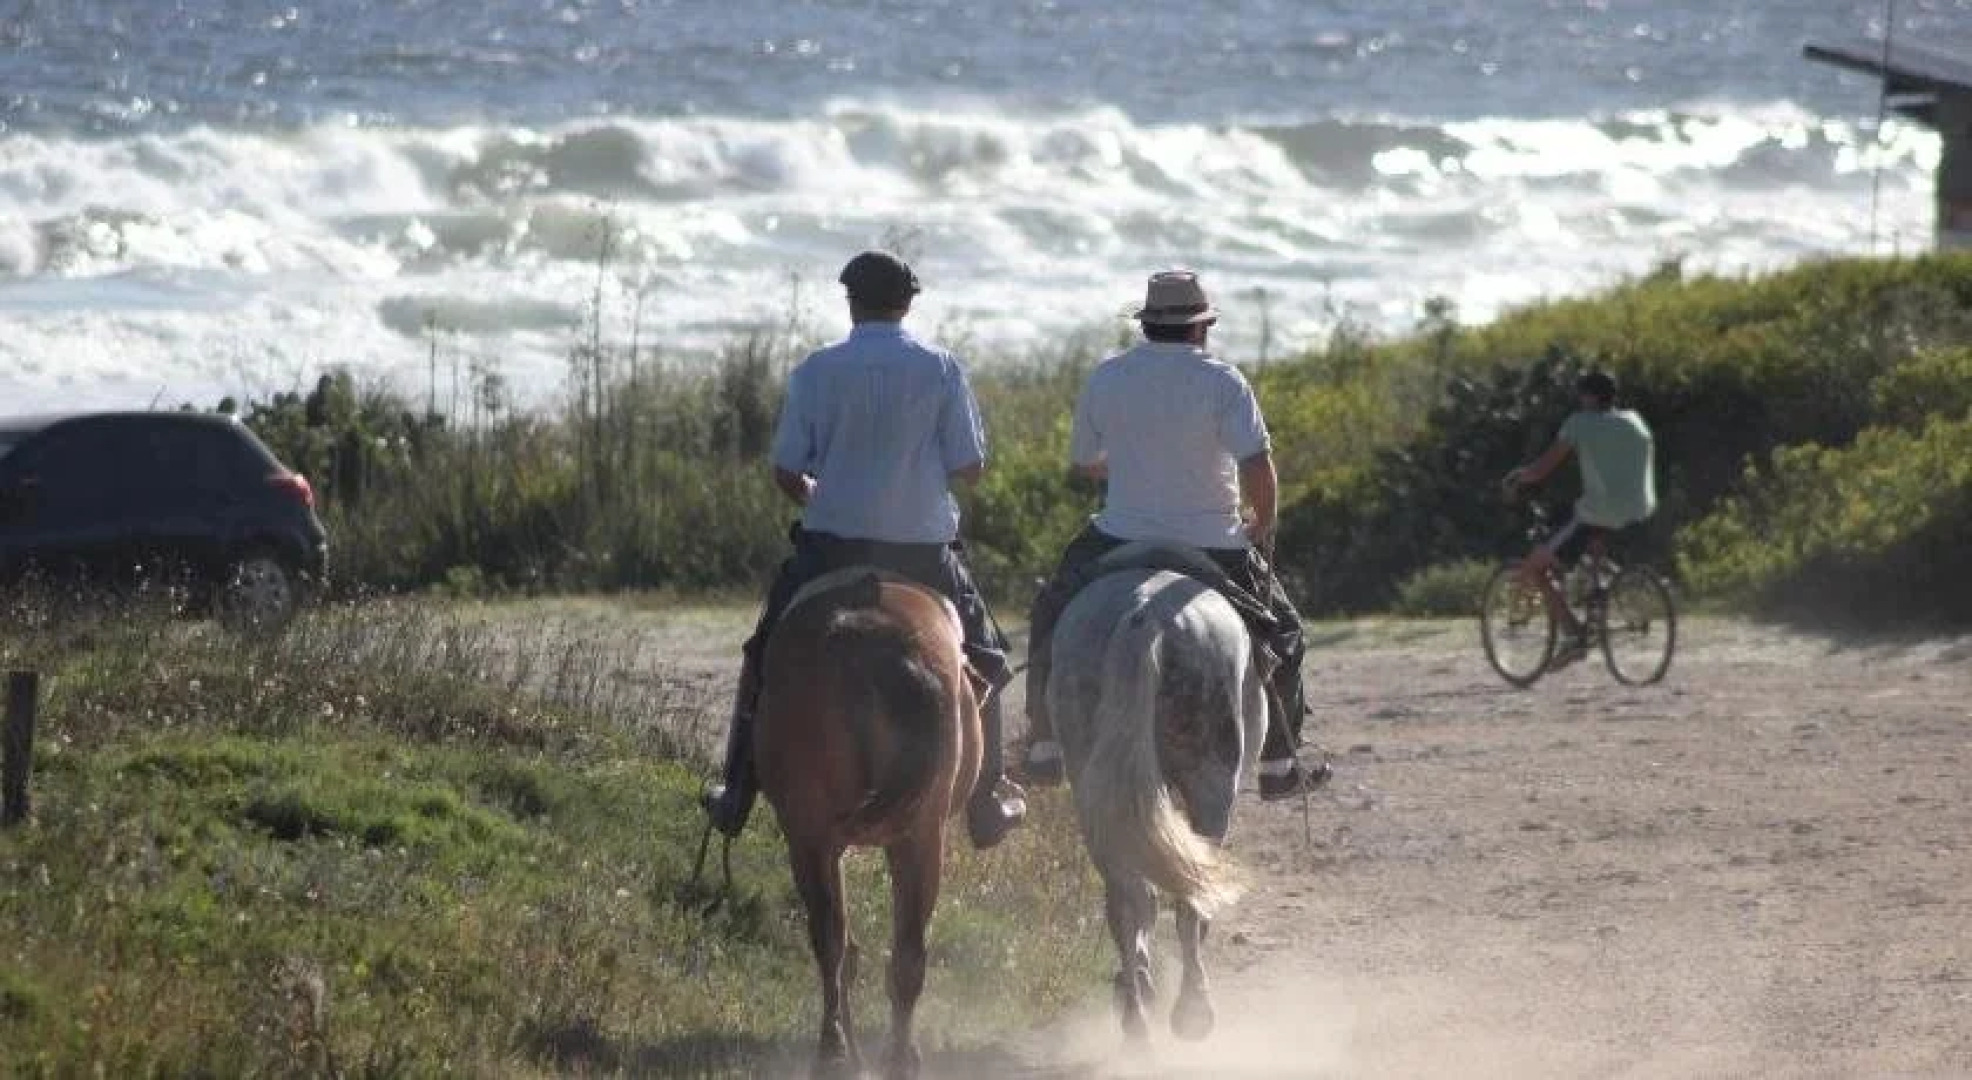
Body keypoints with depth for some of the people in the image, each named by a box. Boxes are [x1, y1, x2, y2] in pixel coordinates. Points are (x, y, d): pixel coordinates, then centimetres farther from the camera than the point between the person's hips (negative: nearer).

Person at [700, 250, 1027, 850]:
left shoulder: (816, 371, -4)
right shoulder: (941, 369, -5)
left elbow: (786, 473, -3)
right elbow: (970, 467, -4)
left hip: (831, 545, 0)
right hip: (924, 548, 0)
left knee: (768, 660, 18)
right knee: (978, 663, 20)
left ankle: (737, 799, 17)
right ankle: (987, 804, 22)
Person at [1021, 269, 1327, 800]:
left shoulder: (1106, 377, 0)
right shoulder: (1222, 381, -10)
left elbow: (1083, 462, 11)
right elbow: (1259, 469, -19)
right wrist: (1262, 526, -1)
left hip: (1120, 538, 2)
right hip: (1211, 546, -2)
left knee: (1052, 620, 25)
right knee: (1280, 632, 20)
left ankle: (1044, 748, 20)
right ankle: (1280, 765, 21)